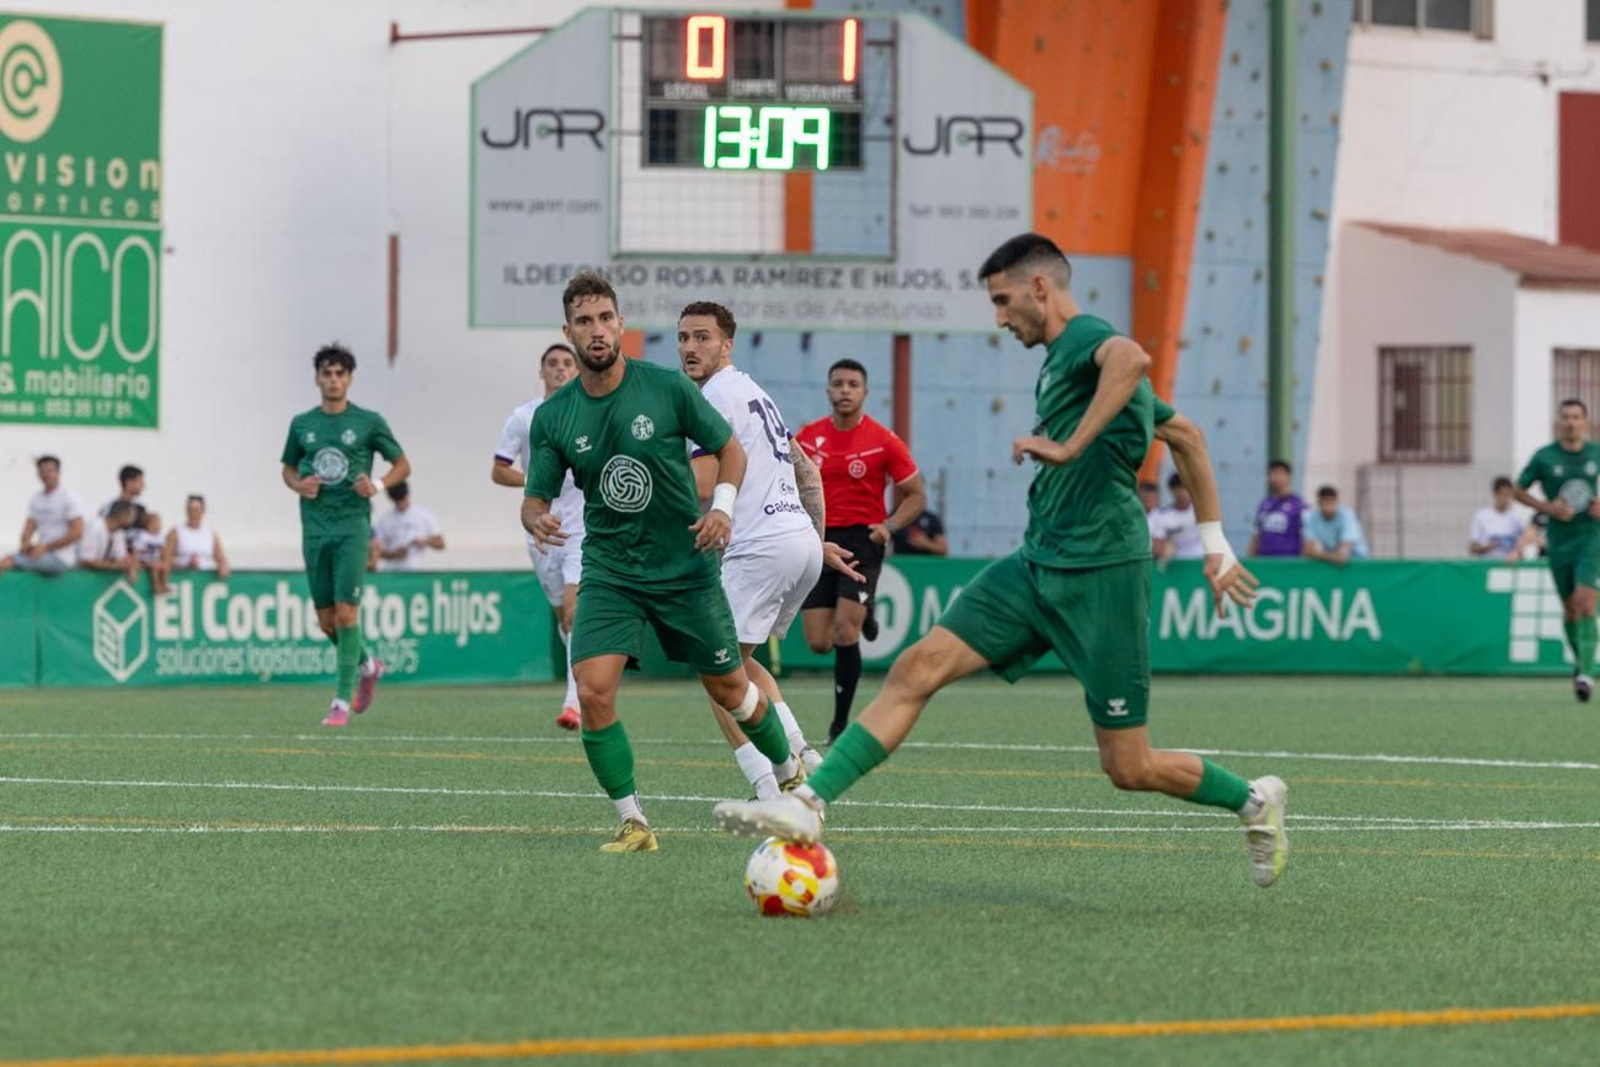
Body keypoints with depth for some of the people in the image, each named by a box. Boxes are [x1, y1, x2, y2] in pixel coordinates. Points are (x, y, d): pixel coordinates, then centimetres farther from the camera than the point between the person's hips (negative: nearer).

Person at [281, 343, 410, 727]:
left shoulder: (368, 422, 0)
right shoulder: (301, 424, 9)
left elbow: (402, 465, 7)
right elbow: (288, 468, 22)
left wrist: (378, 485, -11)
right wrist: (299, 485, -1)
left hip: (352, 526, -4)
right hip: (315, 529, 4)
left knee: (346, 611, -14)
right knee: (326, 620, 6)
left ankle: (343, 700, -11)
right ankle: (367, 666, 34)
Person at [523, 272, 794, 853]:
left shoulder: (668, 387, -9)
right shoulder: (552, 417, -4)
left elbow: (730, 448, 2)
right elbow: (535, 497, 2)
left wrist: (722, 505, -16)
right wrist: (537, 521, -23)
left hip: (686, 566, -1)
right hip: (609, 574, 1)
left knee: (729, 689, 11)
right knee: (593, 691, -19)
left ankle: (791, 777, 38)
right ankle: (633, 822, -6)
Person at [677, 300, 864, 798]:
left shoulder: (716, 396, -8)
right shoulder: (754, 393, 22)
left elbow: (701, 486, -15)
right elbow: (809, 472, 28)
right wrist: (819, 540, 31)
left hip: (760, 548, -9)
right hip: (803, 540, 9)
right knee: (739, 660, 22)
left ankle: (769, 791, -13)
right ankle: (798, 755, 7)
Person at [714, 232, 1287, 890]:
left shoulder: (1083, 338, -9)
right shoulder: (1063, 359, 19)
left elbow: (1131, 358, -37)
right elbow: (1185, 435, 28)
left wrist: (1070, 446, -33)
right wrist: (1214, 545, 28)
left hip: (1101, 575, -9)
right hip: (1037, 566, 9)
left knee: (1129, 768, -2)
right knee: (918, 668, -6)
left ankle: (1254, 801, 23)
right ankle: (808, 804, -11)